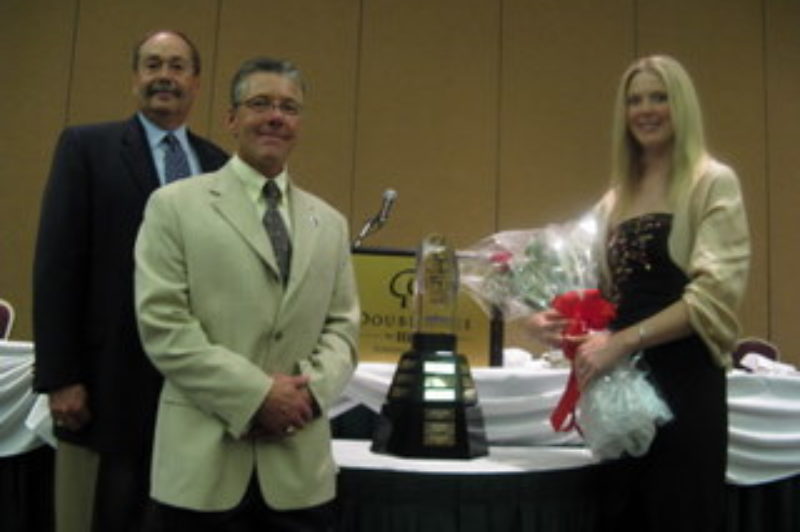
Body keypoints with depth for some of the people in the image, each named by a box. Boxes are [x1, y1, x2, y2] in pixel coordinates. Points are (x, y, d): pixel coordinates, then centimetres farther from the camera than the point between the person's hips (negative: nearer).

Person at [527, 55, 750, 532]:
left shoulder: (713, 183, -2)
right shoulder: (616, 198, 15)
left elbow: (716, 294, -14)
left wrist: (623, 342, -21)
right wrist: (558, 319, -4)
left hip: (684, 381, -5)